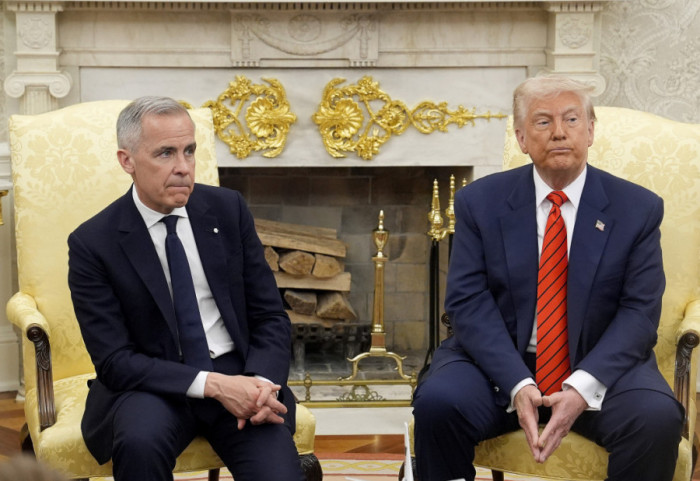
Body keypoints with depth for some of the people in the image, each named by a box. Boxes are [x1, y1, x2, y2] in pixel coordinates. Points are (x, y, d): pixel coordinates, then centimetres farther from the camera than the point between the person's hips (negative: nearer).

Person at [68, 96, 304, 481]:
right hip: (152, 384, -1)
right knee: (140, 440, -34)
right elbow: (114, 360, -11)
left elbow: (270, 316, 5)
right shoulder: (92, 244, -7)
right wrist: (212, 384, -23)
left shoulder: (228, 209, 3)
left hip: (238, 374, 1)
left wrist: (262, 383, -16)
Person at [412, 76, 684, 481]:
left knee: (658, 418, -29)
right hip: (499, 362, 0)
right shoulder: (480, 202, 1)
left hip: (599, 365, 0)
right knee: (437, 402, -28)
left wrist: (582, 388, -21)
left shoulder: (638, 208, 1)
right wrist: (517, 384, -21)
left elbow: (639, 311, -5)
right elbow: (469, 301, -6)